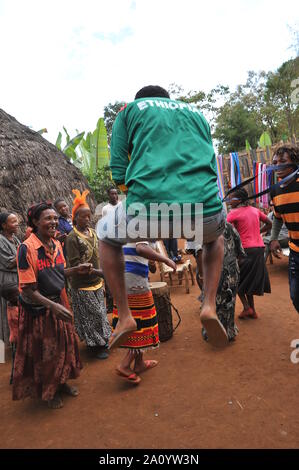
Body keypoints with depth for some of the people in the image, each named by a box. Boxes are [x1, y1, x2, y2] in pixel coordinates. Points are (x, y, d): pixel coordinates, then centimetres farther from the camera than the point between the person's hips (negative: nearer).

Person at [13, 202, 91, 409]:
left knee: (64, 344, 19)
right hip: (38, 309, -6)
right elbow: (28, 290, -23)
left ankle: (61, 381, 45)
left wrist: (76, 270, -6)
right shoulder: (27, 248, -24)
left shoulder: (56, 245, -3)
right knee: (44, 352, 12)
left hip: (59, 302, 6)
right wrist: (53, 306, -30)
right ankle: (49, 391, 38)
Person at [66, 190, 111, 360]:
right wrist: (99, 272, -24)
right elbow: (75, 265, -19)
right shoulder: (72, 238, -17)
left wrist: (102, 276, 9)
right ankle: (95, 346, 23)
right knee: (91, 315, 5)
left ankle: (101, 341, 35)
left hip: (97, 282, 7)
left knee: (99, 312, 17)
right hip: (82, 285, -6)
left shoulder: (92, 232, 4)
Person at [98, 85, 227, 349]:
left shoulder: (129, 110, 22)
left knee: (106, 234, 30)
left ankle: (124, 316, 23)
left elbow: (119, 174, 13)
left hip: (147, 209, -2)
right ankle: (210, 305, 21)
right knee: (215, 235, 39)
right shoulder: (196, 113, 31)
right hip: (204, 209, 3)